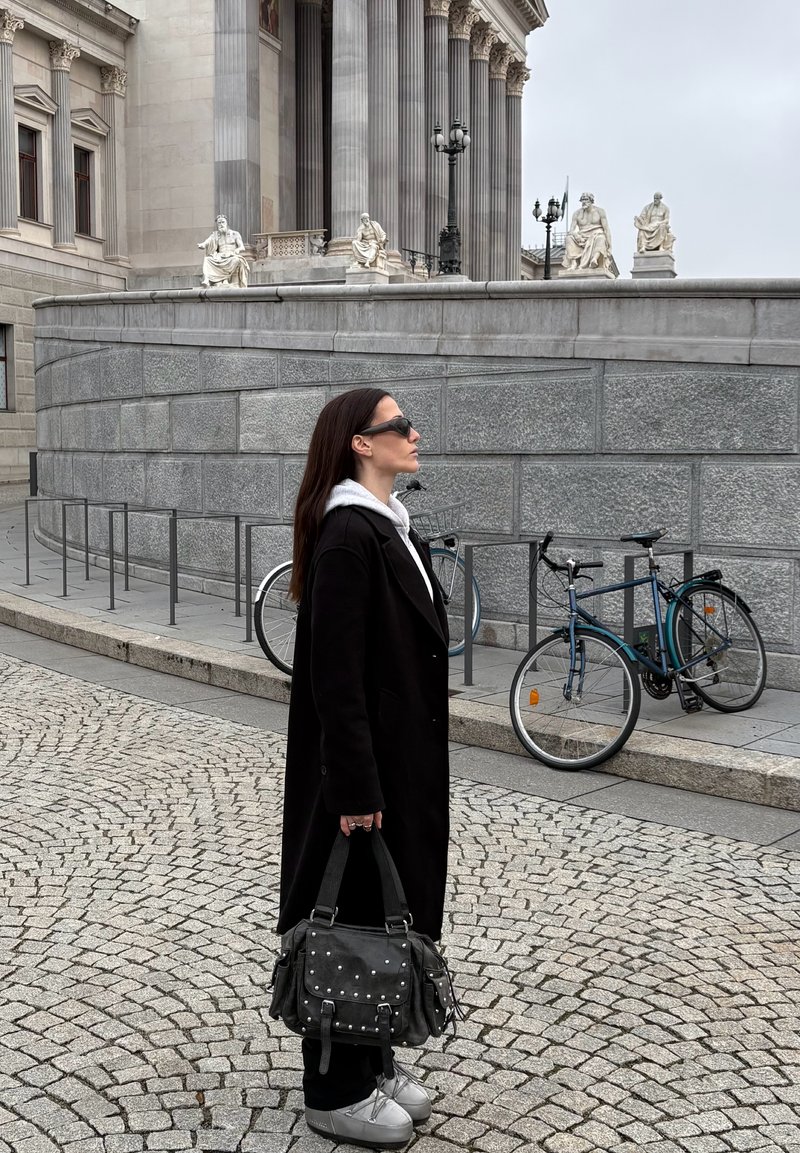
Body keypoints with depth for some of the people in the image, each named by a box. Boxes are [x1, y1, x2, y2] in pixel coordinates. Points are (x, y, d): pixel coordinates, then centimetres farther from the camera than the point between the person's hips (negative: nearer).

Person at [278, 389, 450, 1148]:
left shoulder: (390, 526, 10)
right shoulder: (346, 536, -19)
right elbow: (335, 674, -22)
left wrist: (417, 765, 17)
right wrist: (356, 786, -22)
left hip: (408, 757, 9)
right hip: (366, 766, -9)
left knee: (399, 909, 17)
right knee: (355, 918, 3)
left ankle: (370, 1061, 32)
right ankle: (335, 1091, 19)